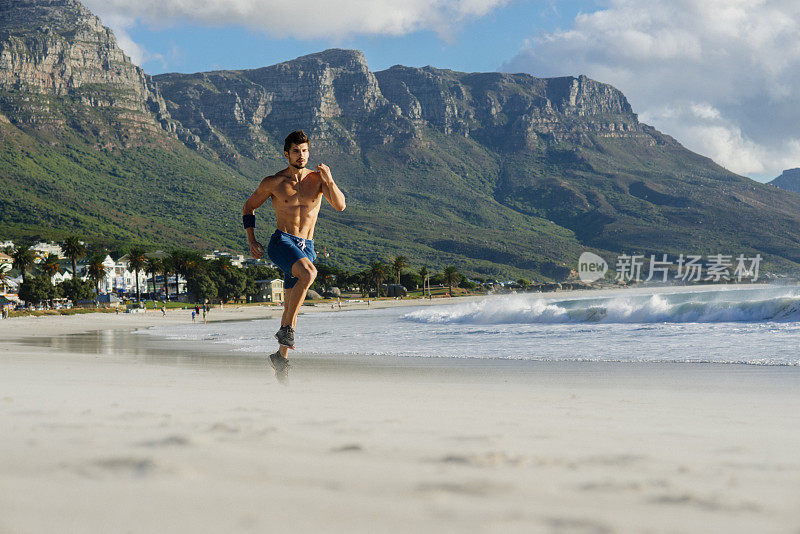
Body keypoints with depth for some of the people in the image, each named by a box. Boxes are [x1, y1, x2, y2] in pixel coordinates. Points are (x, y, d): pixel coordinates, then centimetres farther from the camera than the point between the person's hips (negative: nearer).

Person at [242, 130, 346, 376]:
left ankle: (280, 356, 22)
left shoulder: (317, 178, 4)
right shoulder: (273, 182, 0)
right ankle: (287, 328, -22)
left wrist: (330, 182, -25)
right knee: (309, 273, -32)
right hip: (281, 242, -4)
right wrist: (251, 240, 3)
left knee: (291, 304, 8)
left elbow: (340, 206, -8)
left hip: (306, 246, 4)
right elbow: (249, 207, 12)